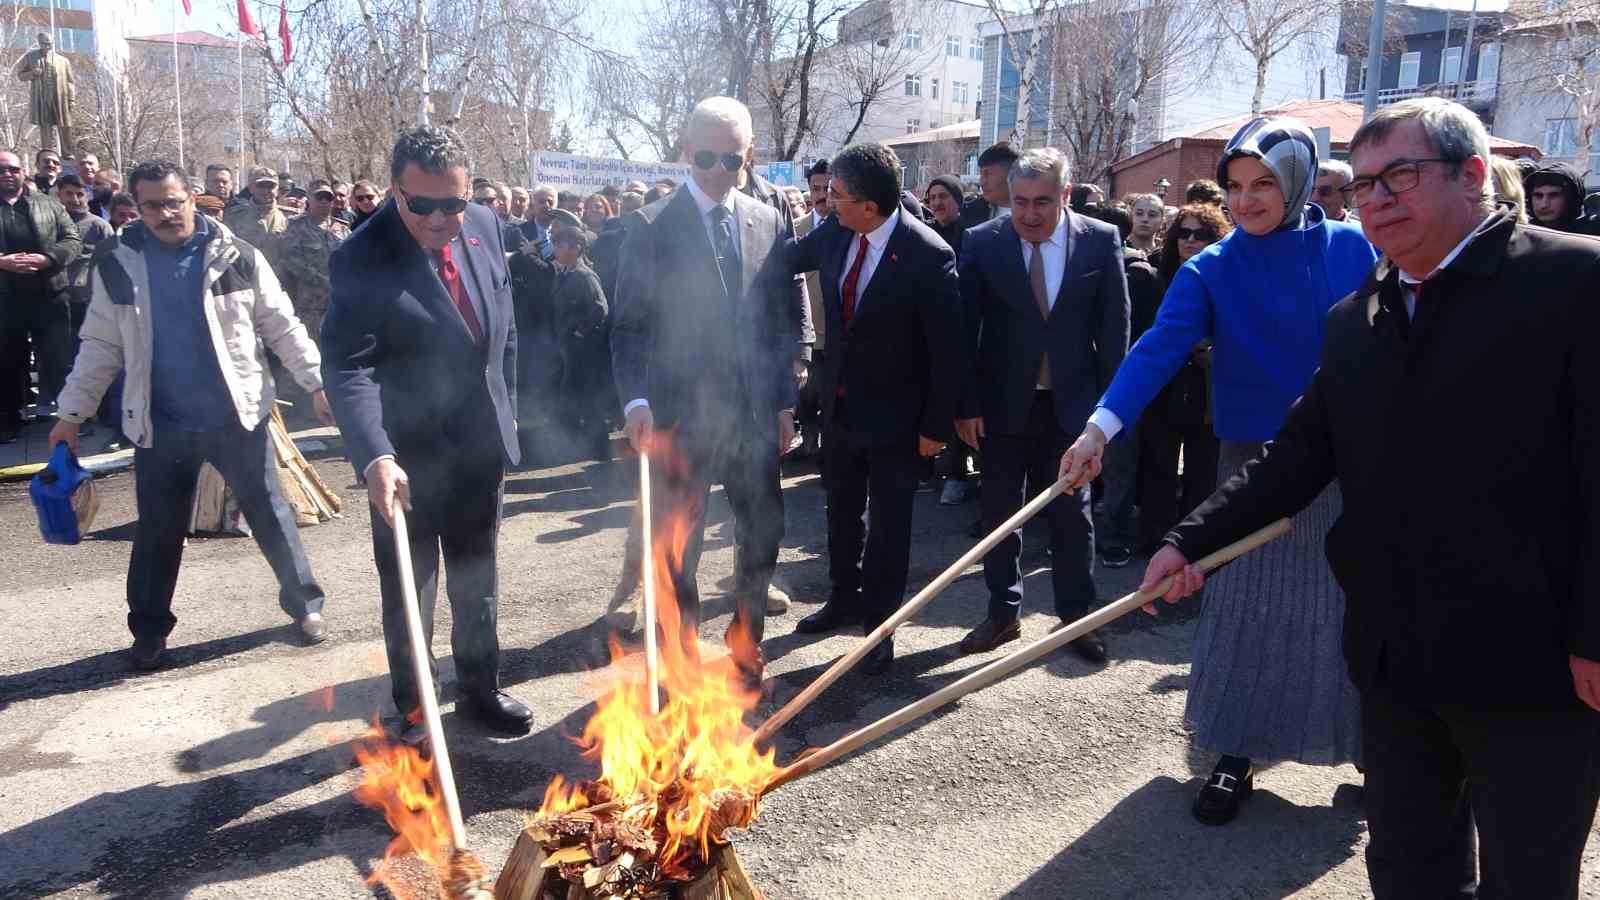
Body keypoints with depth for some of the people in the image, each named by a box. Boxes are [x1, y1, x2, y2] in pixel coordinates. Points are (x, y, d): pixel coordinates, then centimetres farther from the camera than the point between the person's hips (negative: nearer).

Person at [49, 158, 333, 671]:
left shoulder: (237, 257, -4)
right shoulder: (117, 265, 0)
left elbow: (282, 327, 0)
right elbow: (100, 346, 7)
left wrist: (317, 381, -6)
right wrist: (73, 411, 6)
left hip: (237, 416, -1)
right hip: (160, 426, 1)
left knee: (270, 515, 7)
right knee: (157, 534, 11)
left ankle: (305, 604, 23)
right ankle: (149, 631, 27)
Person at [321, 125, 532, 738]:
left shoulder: (485, 227, -3)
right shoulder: (362, 258, -20)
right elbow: (347, 367, -27)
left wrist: (506, 408, 11)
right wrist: (376, 457, -39)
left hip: (482, 445, 5)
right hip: (408, 457, -5)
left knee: (477, 581, 19)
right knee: (409, 592, 11)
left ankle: (480, 688, 37)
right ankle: (412, 711, 29)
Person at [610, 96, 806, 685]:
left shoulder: (771, 225, 7)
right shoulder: (651, 226, -4)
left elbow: (788, 321, 10)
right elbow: (627, 323, -6)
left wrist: (784, 403, 6)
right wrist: (636, 399, -18)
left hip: (754, 412, 4)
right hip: (679, 414, -3)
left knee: (764, 535, 12)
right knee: (676, 548, 6)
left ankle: (745, 642, 33)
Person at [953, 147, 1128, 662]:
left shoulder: (1101, 241, -5)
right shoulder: (982, 243, -6)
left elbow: (1114, 327, 0)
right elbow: (966, 328, -5)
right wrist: (967, 405, -8)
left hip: (1071, 406, 0)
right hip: (1004, 405, 0)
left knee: (1071, 515, 11)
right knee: (999, 513, 10)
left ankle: (1077, 616, 26)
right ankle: (1003, 614, 26)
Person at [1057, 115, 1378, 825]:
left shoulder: (1354, 249, -3)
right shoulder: (1210, 271, -6)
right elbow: (1159, 349, -20)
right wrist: (1100, 427, -34)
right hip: (1255, 464, 0)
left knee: (1354, 608, 9)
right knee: (1246, 607, 5)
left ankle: (1368, 744, 30)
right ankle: (1235, 756, 20)